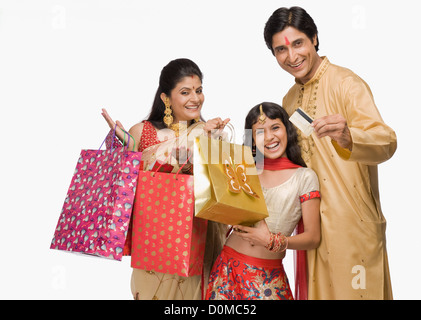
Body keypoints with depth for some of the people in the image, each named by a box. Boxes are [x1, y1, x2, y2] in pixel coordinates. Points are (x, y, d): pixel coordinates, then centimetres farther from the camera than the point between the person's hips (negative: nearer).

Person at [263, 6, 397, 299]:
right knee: (316, 290, 17)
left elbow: (387, 143, -26)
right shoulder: (290, 99, 11)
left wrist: (347, 136, -45)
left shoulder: (346, 83, -12)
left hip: (353, 227, -6)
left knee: (352, 290, 6)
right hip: (311, 225, 7)